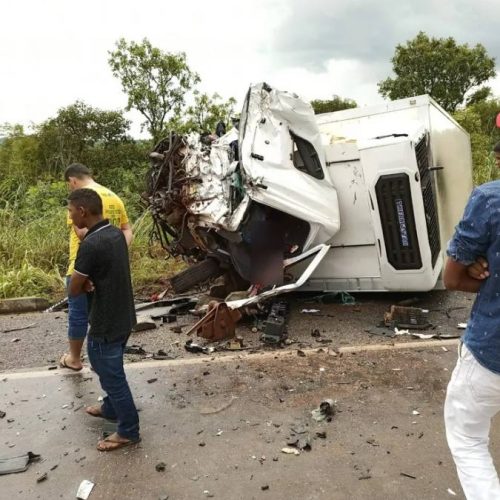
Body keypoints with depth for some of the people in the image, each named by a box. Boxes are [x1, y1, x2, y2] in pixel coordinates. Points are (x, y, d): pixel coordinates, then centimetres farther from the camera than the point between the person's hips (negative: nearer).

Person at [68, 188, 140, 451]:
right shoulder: (115, 233, 2)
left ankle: (128, 431, 23)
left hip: (106, 323, -9)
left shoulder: (90, 245, -26)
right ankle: (111, 408, 47)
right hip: (123, 316, 9)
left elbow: (74, 289, -17)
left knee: (111, 375, 8)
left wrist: (86, 284, 3)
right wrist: (91, 282, -5)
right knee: (110, 370, 27)